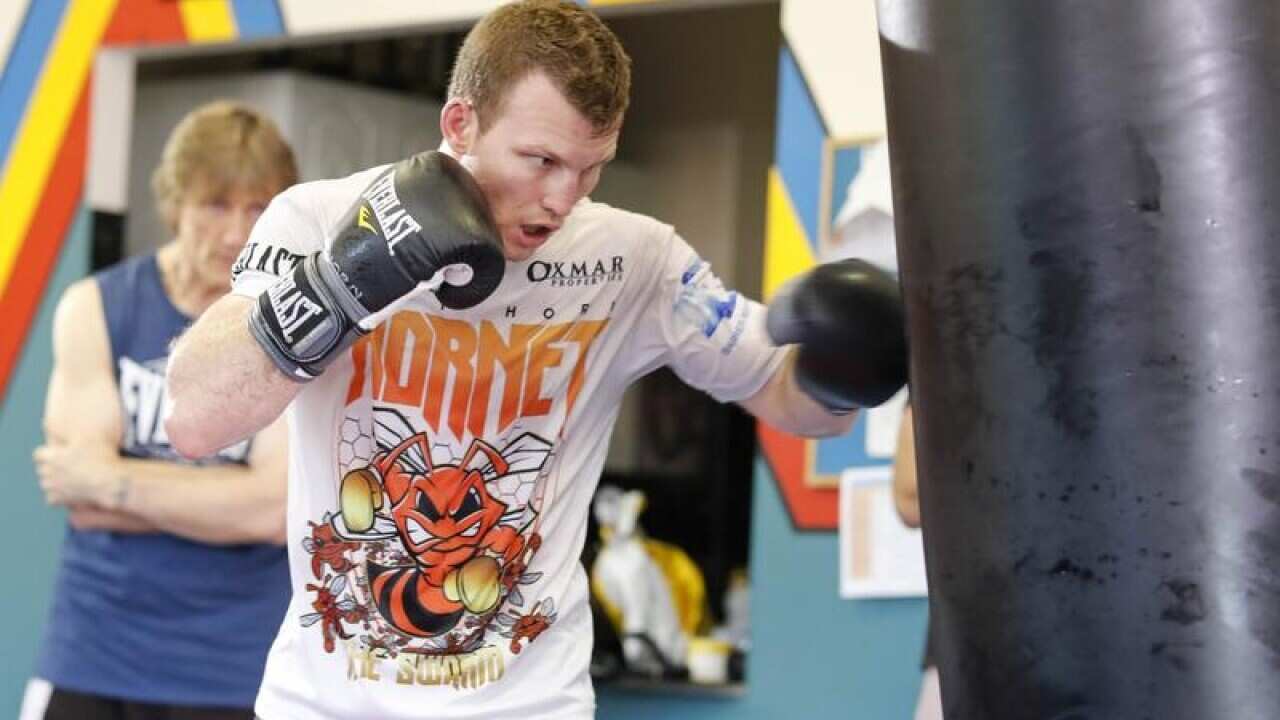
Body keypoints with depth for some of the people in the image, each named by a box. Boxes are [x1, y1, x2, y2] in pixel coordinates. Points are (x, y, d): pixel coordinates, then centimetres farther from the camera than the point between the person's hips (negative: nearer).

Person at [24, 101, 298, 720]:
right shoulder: (95, 309, 0)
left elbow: (276, 510, -15)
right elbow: (84, 500, -10)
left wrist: (111, 479, -12)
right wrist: (230, 500, -15)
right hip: (90, 662, 1)